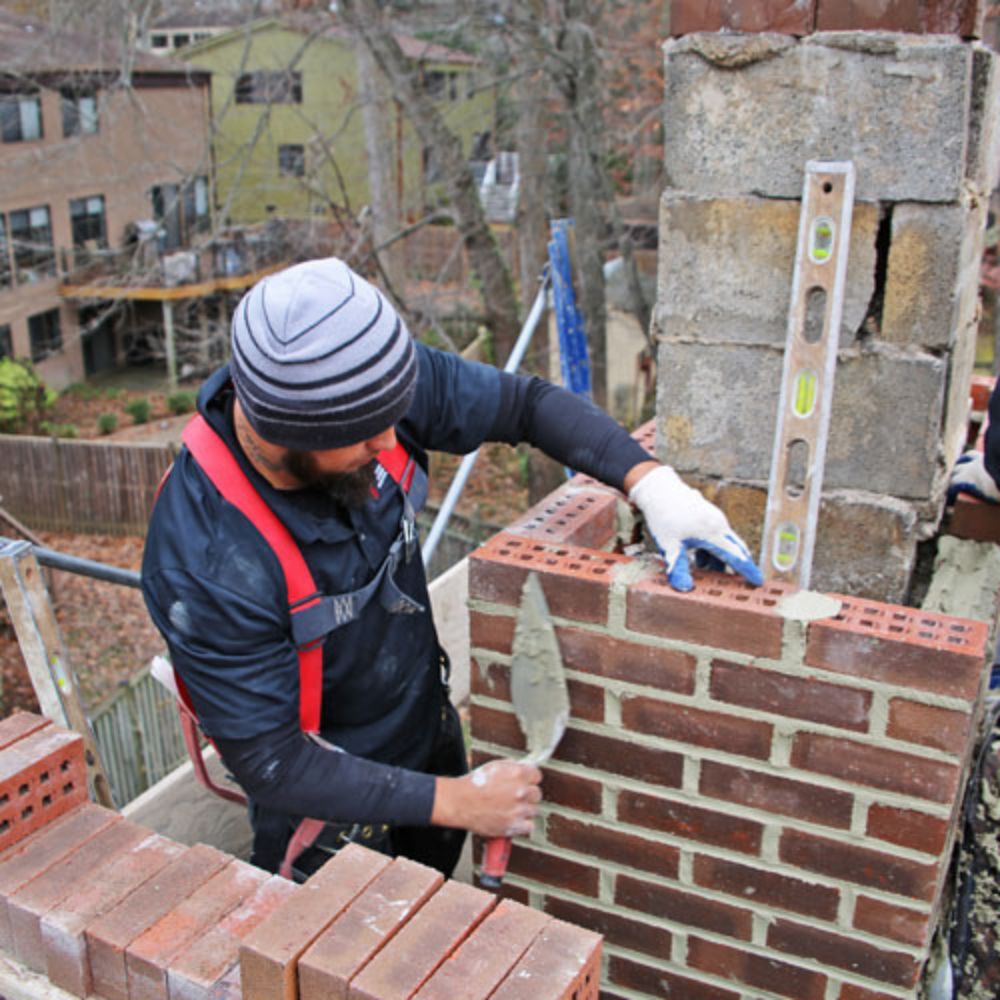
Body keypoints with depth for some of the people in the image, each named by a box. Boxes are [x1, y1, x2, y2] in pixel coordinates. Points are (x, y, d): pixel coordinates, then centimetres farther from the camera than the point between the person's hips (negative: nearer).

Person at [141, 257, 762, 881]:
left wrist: (650, 482, -22)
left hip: (428, 723, 6)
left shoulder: (367, 384, -25)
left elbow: (525, 402, -10)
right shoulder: (206, 565, -38)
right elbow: (270, 761, -28)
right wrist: (456, 801, -26)